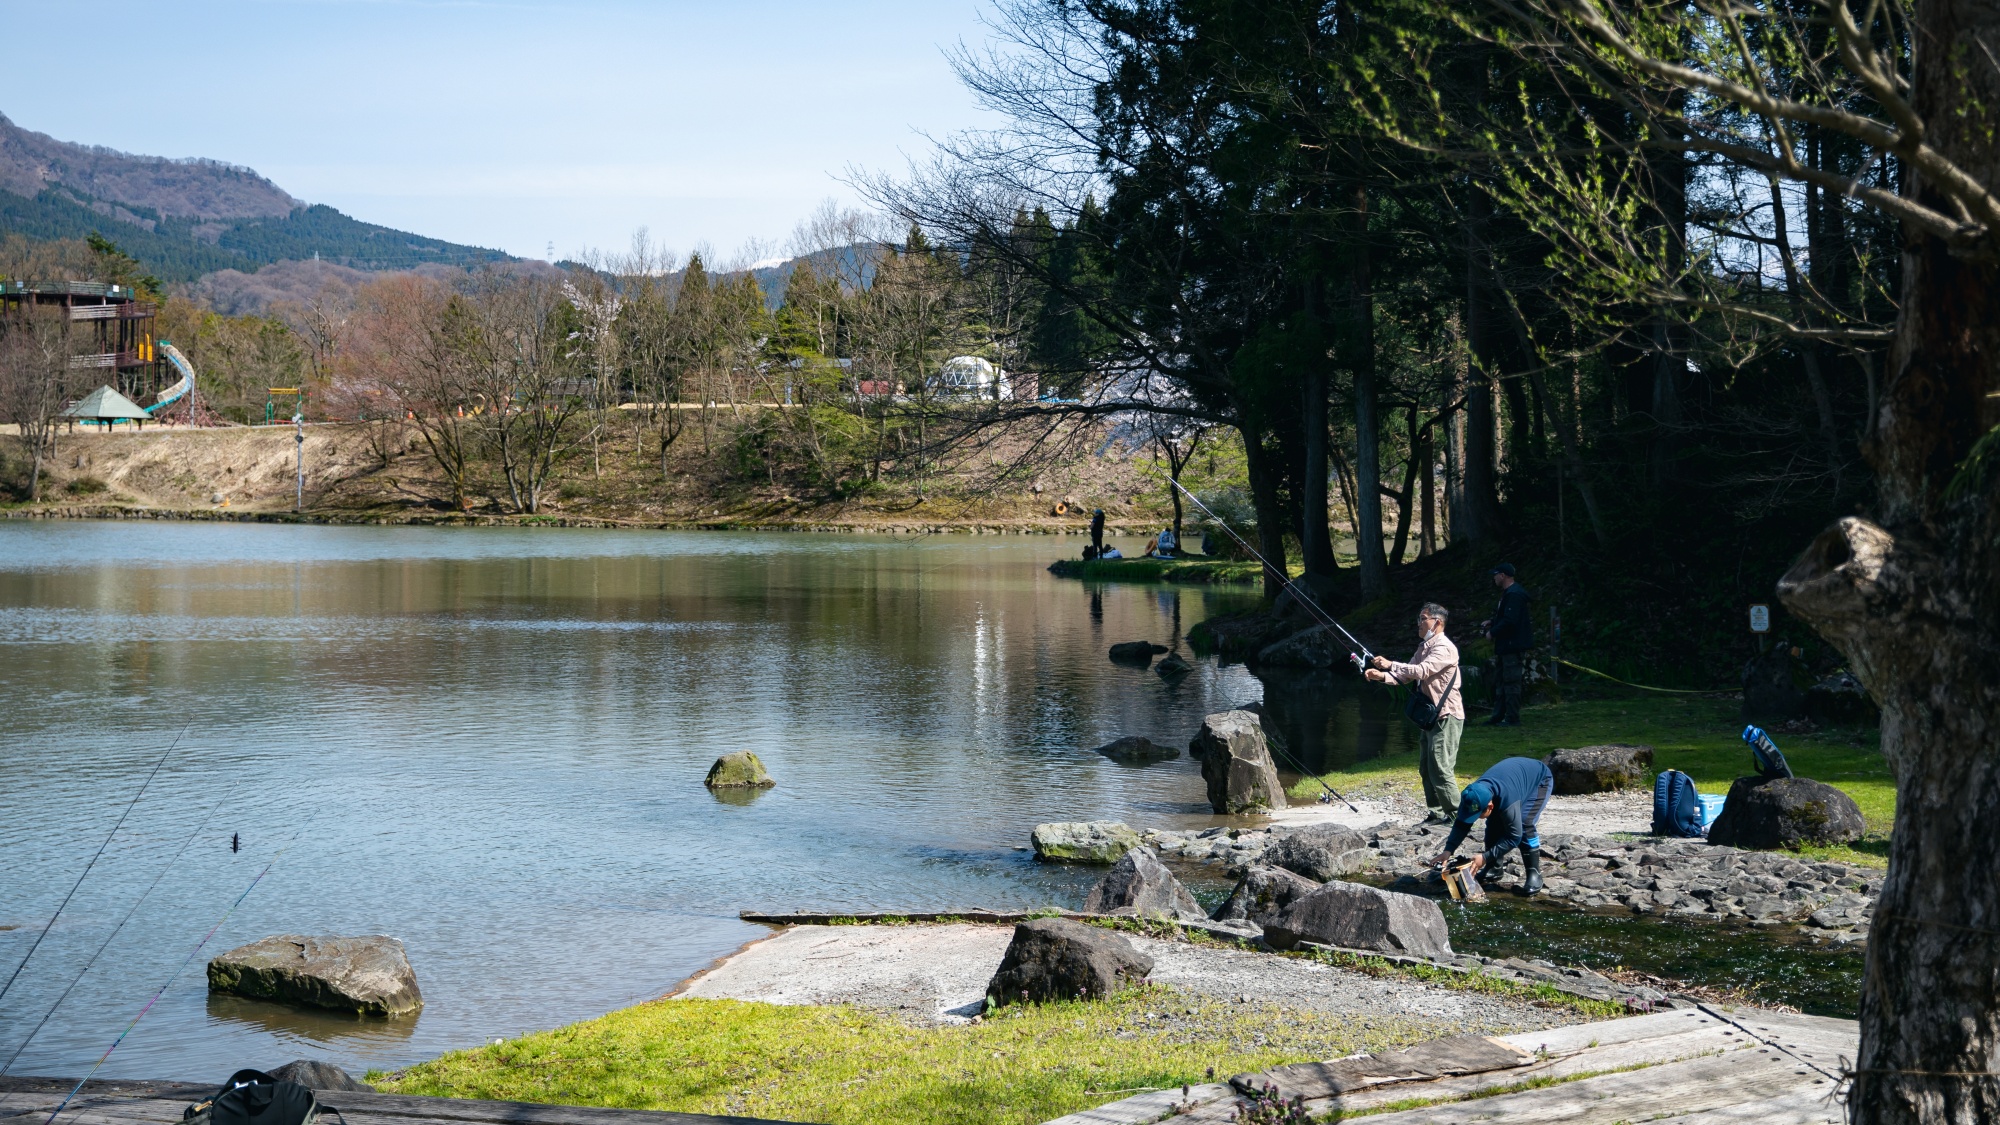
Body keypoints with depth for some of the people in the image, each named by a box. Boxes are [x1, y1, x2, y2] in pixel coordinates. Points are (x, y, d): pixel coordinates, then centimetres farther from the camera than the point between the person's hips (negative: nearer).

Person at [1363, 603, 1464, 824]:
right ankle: (1437, 813, 17)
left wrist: (1390, 665, -27)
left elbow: (1422, 671, -28)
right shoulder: (1424, 647, 16)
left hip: (1446, 716, -10)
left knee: (1441, 768, -12)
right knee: (1426, 768, 11)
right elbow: (1407, 676, 13)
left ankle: (1456, 815, -6)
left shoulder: (1444, 648, -15)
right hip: (1431, 715, 10)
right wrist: (1382, 676, -3)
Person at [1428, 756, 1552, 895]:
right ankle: (1493, 868, 10)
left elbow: (1514, 837, -36)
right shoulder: (1473, 797, -24)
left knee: (1525, 824, -25)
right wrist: (1448, 851, -26)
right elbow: (1462, 824, -13)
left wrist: (1485, 857, -37)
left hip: (1540, 780, -7)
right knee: (1493, 823, -6)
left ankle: (1534, 874, -15)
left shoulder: (1507, 800, -44)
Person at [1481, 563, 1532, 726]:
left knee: (1511, 683, -7)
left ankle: (1512, 718, -3)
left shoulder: (1514, 595, -18)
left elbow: (1509, 621, -26)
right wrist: (1492, 622, 12)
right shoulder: (1508, 593, 17)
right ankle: (1499, 716, 20)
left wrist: (1492, 632, -15)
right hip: (1507, 647, 11)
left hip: (1513, 647, -11)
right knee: (1503, 683, 15)